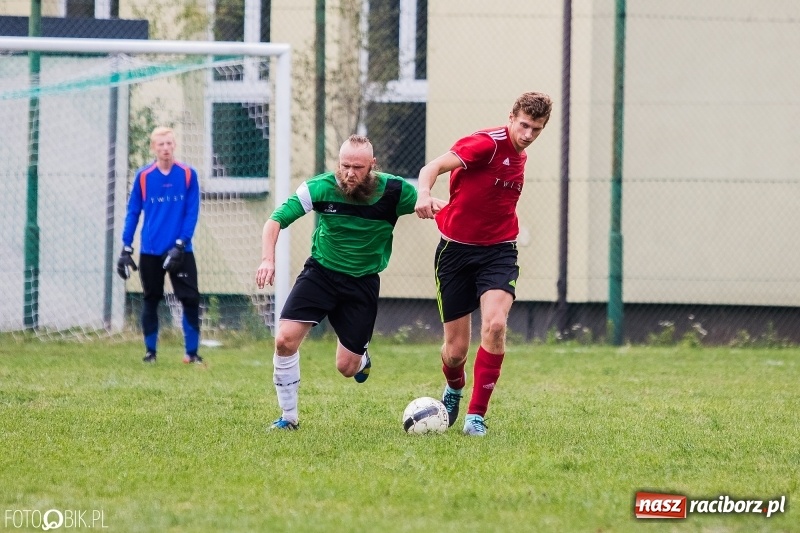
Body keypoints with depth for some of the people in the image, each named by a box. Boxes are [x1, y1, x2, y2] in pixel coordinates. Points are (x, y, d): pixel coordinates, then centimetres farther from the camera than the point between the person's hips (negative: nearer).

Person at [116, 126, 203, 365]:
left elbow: (192, 213, -3)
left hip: (180, 251, -1)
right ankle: (150, 351, 18)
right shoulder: (143, 176, 0)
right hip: (150, 252, 1)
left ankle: (192, 352, 4)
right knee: (150, 300, 7)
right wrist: (126, 248, 2)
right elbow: (132, 213, 5)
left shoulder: (187, 174, -3)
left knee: (191, 300, -5)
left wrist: (180, 245, -11)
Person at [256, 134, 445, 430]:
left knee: (347, 367, -1)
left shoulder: (394, 191, -16)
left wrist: (433, 205, -23)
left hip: (363, 281, 0)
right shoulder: (321, 188, -16)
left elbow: (433, 206, 2)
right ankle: (288, 416, 1)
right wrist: (268, 259, -29)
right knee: (285, 339, -17)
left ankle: (362, 358, 40)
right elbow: (276, 220, -13)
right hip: (320, 272, 0)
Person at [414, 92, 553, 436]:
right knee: (456, 349, 2)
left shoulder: (520, 157, 8)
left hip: (498, 252, 4)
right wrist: (423, 194, -49)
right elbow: (433, 167, -30)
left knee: (495, 324, -23)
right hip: (456, 249, -4)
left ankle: (476, 415, -14)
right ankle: (454, 388, 40)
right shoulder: (488, 144, -15)